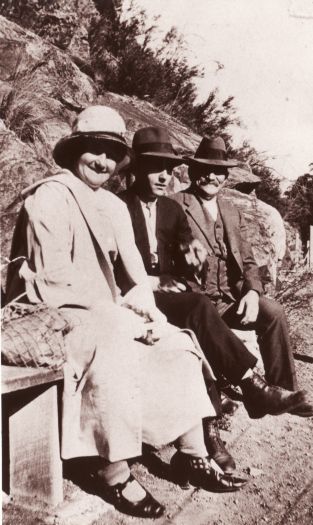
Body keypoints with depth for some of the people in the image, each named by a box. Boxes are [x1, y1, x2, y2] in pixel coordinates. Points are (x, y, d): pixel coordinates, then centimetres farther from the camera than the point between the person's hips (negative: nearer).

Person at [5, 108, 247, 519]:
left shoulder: (114, 206, 12)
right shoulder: (48, 197, -11)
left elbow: (135, 268, 7)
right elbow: (53, 277, -20)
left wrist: (145, 306, -14)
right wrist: (119, 307, -21)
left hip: (106, 314, 8)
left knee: (179, 344, -4)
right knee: (117, 349, -33)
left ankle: (192, 455, 4)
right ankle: (115, 474, -18)